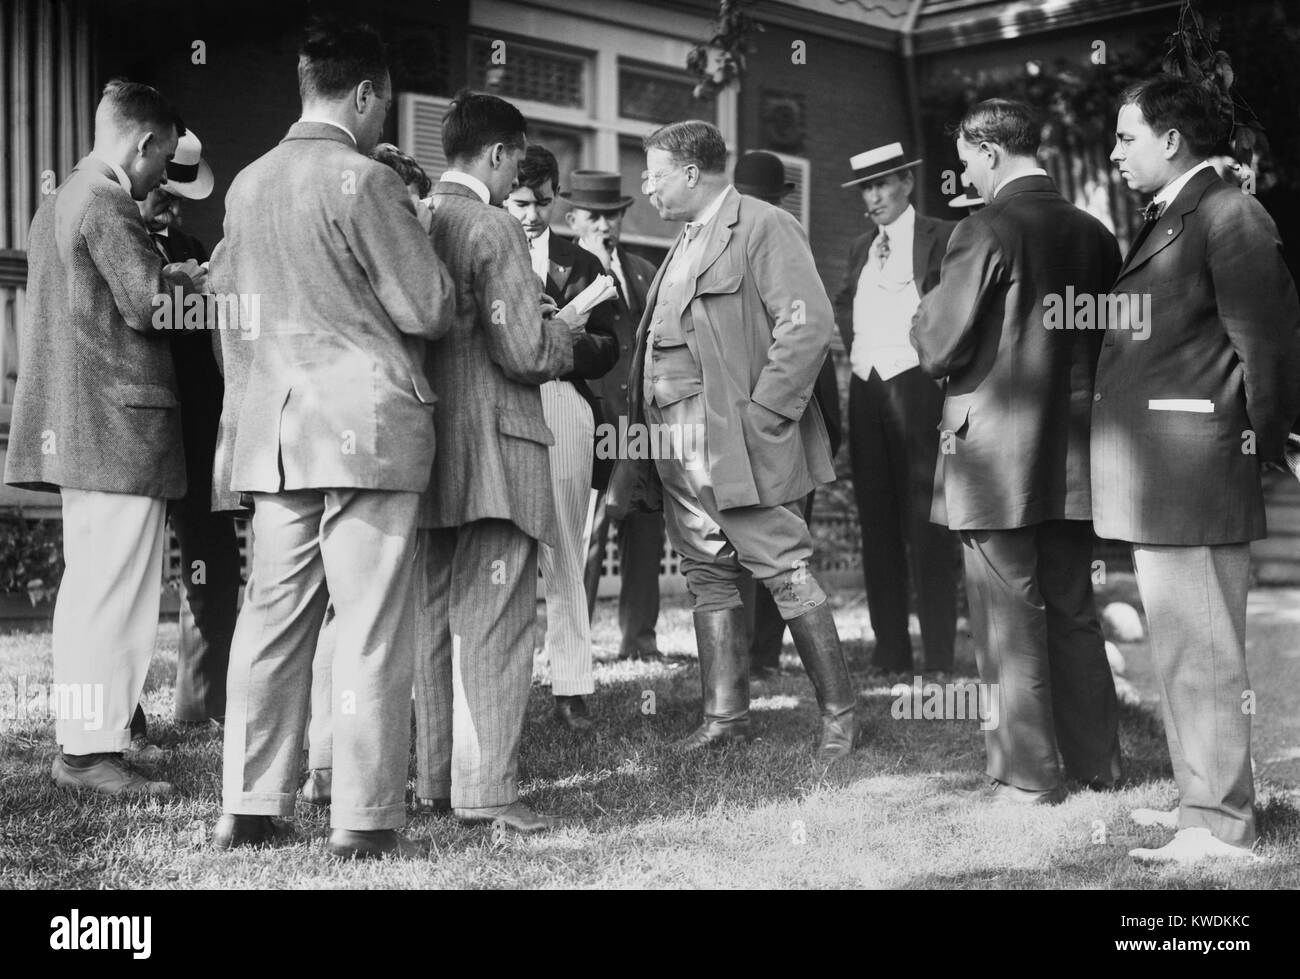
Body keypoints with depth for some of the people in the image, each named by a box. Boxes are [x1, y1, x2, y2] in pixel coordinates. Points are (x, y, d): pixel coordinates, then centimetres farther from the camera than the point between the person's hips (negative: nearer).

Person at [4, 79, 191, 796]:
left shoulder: (60, 201, 20)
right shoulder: (108, 203, -12)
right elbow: (147, 305, -18)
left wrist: (166, 278, 17)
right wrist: (186, 282, 1)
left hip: (73, 428, 11)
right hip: (119, 423, -11)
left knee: (88, 588, 15)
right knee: (119, 592, -7)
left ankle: (77, 738, 20)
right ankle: (92, 750, -5)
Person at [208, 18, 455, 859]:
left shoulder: (248, 185, 10)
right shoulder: (364, 180, -10)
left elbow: (230, 310, 18)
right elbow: (429, 310, -8)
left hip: (273, 428, 7)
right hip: (366, 423, -6)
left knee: (271, 620, 10)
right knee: (371, 630, -2)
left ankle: (250, 809, 14)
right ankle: (366, 821, 1)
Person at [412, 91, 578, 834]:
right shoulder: (494, 230, -13)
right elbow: (526, 354, -17)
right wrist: (563, 326, 4)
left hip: (428, 451, 8)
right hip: (492, 450, -8)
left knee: (436, 622, 14)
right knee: (496, 624, -3)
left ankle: (437, 779, 21)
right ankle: (487, 789, -1)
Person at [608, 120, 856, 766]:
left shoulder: (763, 227, -6)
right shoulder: (688, 240, 21)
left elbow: (810, 323, -16)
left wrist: (761, 416, -18)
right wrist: (644, 430, 13)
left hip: (739, 441, -9)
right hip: (678, 444, 9)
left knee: (784, 571, -5)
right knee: (707, 576, 10)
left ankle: (838, 712, 4)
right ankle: (725, 715, 16)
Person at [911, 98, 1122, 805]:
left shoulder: (985, 232, -15)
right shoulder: (1095, 235, 5)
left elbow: (941, 349, -14)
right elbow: (1108, 342, 12)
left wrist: (921, 313, 5)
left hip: (995, 455, -6)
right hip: (1073, 456, 6)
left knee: (1008, 623, 3)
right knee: (1073, 611, 17)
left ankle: (1027, 776, 10)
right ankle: (1097, 762, 25)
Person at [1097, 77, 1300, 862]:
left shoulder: (1229, 215, -11)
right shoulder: (1167, 219, 17)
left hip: (1195, 472, -10)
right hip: (1160, 476, 10)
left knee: (1203, 652, -5)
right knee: (1180, 648, 17)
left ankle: (1222, 825, 1)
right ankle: (1204, 798, 28)